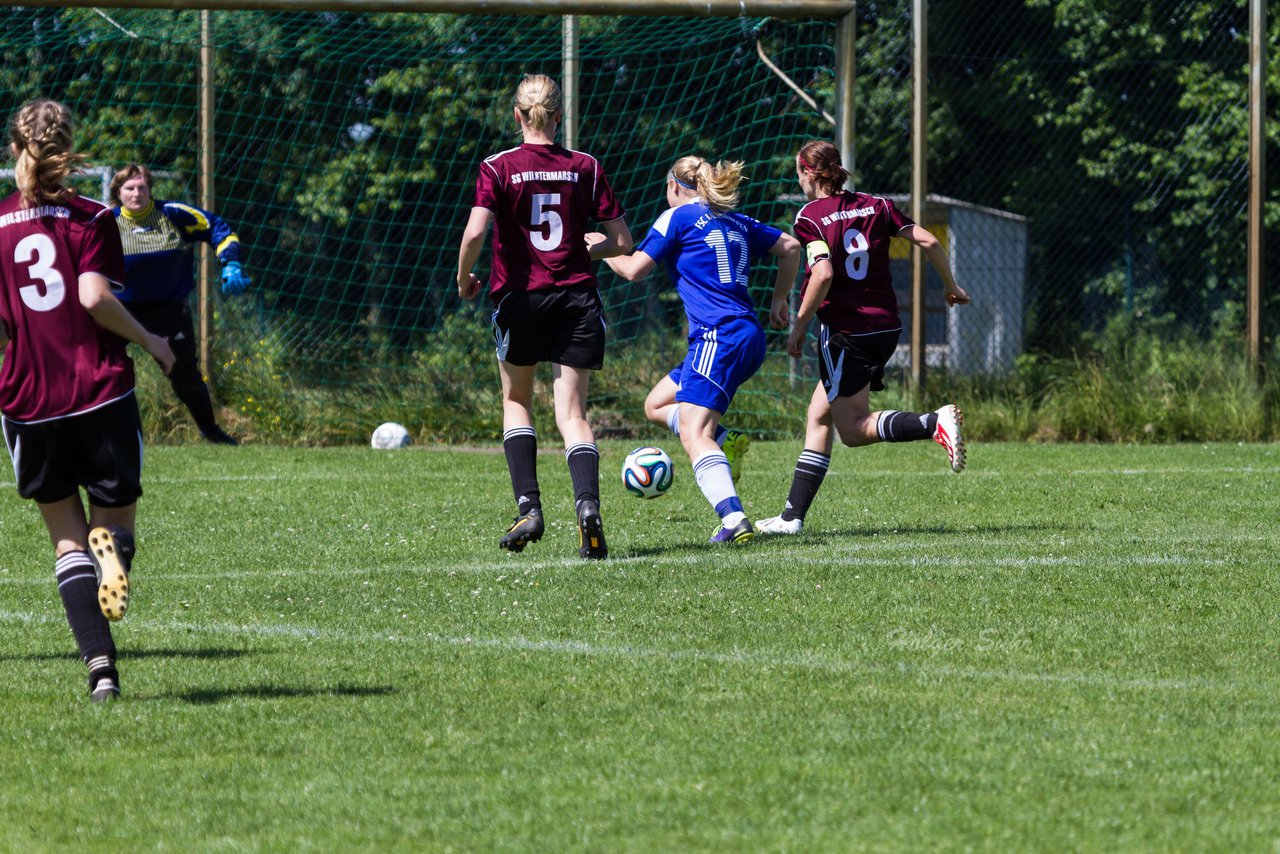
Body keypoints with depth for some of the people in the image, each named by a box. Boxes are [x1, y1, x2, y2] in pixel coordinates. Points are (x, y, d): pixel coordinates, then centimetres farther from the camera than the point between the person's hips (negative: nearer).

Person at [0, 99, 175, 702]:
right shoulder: (90, 219, -2)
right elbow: (95, 297, -15)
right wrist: (150, 342, -1)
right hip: (101, 393, -2)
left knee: (67, 539, 9)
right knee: (114, 518, 11)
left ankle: (100, 663, -10)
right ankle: (112, 544, -29)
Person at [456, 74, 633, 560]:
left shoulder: (498, 168, -4)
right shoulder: (585, 168, 2)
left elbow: (475, 232, -17)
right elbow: (622, 242, 2)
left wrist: (464, 279, 0)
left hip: (519, 297, -1)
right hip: (577, 299, 1)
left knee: (516, 400, 20)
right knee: (572, 413, 1)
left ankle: (529, 508, 4)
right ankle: (587, 505, -25)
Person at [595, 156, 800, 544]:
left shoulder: (678, 217, 0)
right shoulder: (736, 222, 19)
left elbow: (633, 269, 1)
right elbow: (790, 247, 24)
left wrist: (602, 248, 19)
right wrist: (778, 303, 30)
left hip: (720, 336, -8)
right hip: (750, 337, 8)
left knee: (693, 435, -19)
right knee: (656, 404, 19)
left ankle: (734, 520, -37)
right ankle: (725, 446, -4)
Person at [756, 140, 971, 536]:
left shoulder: (810, 216, -7)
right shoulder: (876, 206, 9)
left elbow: (823, 274, -21)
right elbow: (928, 241, 4)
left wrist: (799, 326, -12)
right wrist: (951, 286, 18)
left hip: (844, 332, -7)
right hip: (886, 328, 7)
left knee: (854, 429, 0)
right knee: (819, 417, 15)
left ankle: (936, 423, -24)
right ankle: (792, 516, 15)